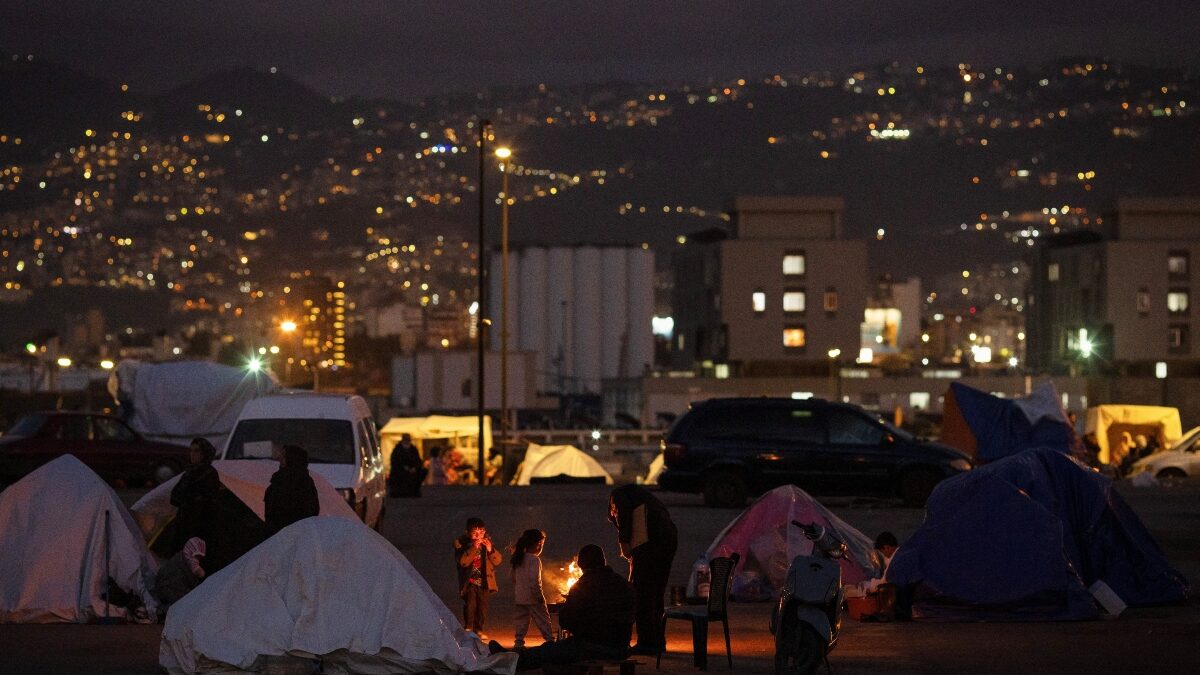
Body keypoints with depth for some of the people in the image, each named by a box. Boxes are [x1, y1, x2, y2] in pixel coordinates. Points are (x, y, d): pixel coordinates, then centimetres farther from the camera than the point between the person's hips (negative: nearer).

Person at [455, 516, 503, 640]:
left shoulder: (487, 542, 4)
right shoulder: (460, 543, -7)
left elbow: (498, 560, 0)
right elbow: (462, 561, -20)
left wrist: (490, 550, -18)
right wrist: (473, 548, -27)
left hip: (484, 581, 3)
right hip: (469, 581, -3)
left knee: (482, 606, 5)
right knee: (470, 604, -15)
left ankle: (478, 629, 18)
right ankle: (468, 628, -1)